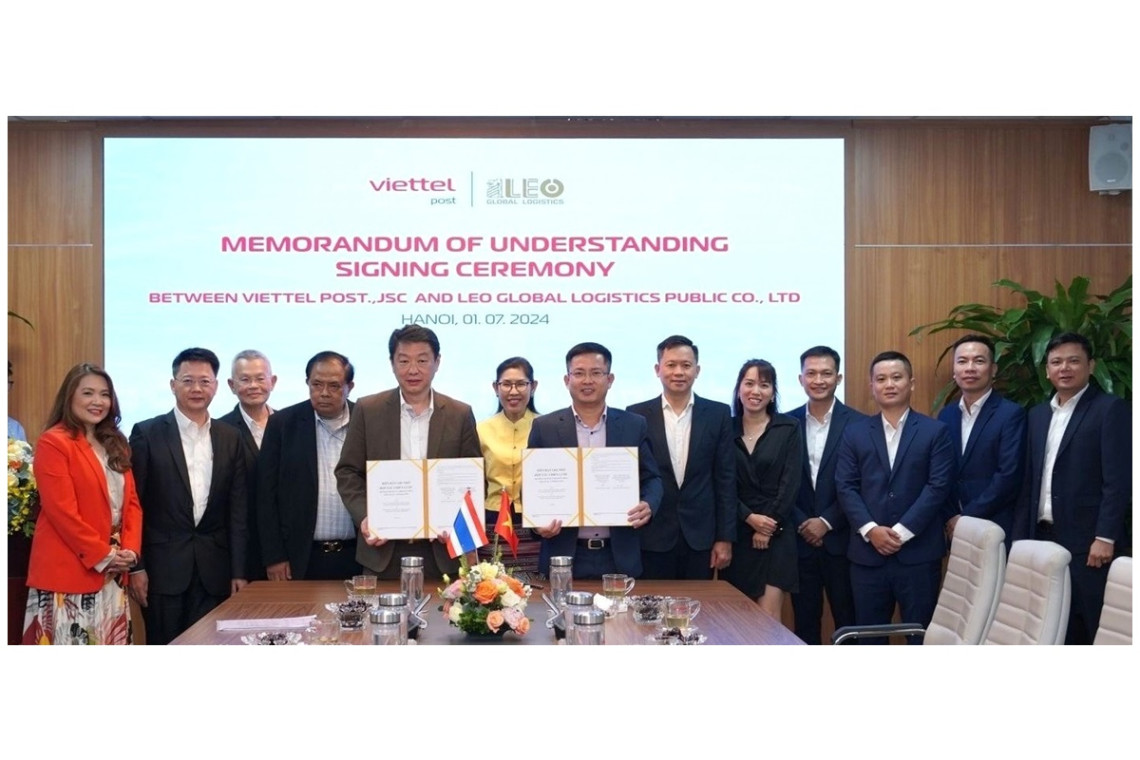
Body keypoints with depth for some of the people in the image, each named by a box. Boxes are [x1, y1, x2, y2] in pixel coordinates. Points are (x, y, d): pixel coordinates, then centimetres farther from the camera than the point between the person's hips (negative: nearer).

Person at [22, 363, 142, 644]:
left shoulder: (115, 445, 15)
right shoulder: (53, 443, -9)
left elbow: (131, 501, 11)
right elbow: (62, 511, -16)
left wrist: (130, 550, -4)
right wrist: (102, 555, -14)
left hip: (113, 573, 7)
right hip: (67, 571, -7)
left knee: (110, 643, 9)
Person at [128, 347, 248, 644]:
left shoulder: (230, 438, 8)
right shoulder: (147, 433, -1)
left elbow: (237, 510, 7)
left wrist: (238, 571, 4)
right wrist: (135, 566, -6)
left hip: (214, 570, 3)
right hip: (162, 566, -2)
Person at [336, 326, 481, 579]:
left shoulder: (460, 415, 4)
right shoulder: (367, 410, 3)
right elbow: (348, 472, 5)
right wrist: (364, 517, -10)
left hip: (442, 551, 0)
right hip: (383, 549, 0)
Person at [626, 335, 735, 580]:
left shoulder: (718, 414, 3)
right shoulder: (637, 415, 1)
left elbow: (725, 479, 4)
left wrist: (725, 537, 0)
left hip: (700, 538, 1)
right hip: (652, 538, -1)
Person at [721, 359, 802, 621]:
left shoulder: (789, 428, 1)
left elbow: (791, 483, -4)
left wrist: (769, 526, -9)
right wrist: (749, 517, -11)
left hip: (776, 534, -2)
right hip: (737, 534, 2)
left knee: (768, 618, -6)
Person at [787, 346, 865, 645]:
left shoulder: (859, 424, -3)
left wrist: (827, 522, -11)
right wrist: (802, 524, -6)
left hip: (842, 540, -2)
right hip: (800, 539, 2)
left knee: (847, 621, 6)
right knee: (804, 621, 10)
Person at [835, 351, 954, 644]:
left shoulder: (935, 431, 3)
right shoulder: (854, 433, 9)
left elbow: (937, 487, -6)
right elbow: (845, 487, 2)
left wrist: (901, 531, -13)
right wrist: (871, 530, -12)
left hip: (918, 552, -2)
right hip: (867, 552, 2)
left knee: (921, 635, 5)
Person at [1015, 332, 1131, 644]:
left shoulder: (1111, 409, -5)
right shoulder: (1038, 414, 15)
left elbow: (1119, 480, -12)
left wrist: (1105, 537, -17)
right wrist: (1020, 536, 11)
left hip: (1087, 542, -6)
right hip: (1042, 537, 6)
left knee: (1091, 630, 0)